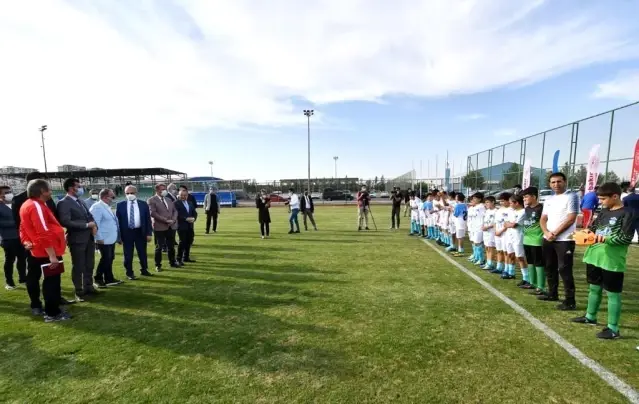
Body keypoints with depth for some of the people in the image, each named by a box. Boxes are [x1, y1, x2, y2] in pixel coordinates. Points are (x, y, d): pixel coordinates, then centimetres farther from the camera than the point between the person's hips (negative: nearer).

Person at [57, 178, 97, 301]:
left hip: (89, 238, 7)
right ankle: (79, 292, 18)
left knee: (89, 265, 16)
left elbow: (89, 215, 17)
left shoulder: (81, 201, 12)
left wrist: (94, 226, -3)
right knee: (78, 267, 5)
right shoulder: (63, 203, -12)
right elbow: (66, 222, -22)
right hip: (77, 239, -7)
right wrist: (86, 225, -18)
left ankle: (88, 287, 30)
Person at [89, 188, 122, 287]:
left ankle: (109, 279, 23)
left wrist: (117, 237, 18)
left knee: (110, 259, 14)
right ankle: (98, 279, 14)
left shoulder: (107, 207, 14)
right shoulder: (97, 207, -15)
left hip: (111, 239, 9)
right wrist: (99, 238, -20)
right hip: (103, 240, -9)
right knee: (105, 259, -2)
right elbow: (95, 223, -20)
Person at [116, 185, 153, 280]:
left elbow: (148, 219, 2)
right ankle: (129, 273, 21)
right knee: (128, 254, 7)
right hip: (126, 232, -1)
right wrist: (119, 235, -4)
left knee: (142, 253, 12)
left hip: (140, 232, 1)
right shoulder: (120, 205, 0)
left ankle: (144, 270, 29)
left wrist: (149, 233, -4)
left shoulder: (143, 204, 2)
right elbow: (117, 220, 1)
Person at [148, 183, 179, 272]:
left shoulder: (168, 200, 15)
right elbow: (153, 213, -17)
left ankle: (172, 262, 25)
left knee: (171, 246, 13)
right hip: (159, 227, -6)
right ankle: (158, 265, 15)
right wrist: (166, 220, -18)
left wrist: (173, 220, -7)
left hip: (171, 226, 6)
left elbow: (175, 211, 12)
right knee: (159, 247, 3)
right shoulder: (151, 200, -7)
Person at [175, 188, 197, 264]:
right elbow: (177, 214, -16)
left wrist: (194, 218, -8)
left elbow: (195, 213, 12)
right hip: (181, 226, -7)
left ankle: (186, 257, 23)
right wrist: (186, 219, -23)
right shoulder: (176, 203, -7)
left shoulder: (190, 203, 15)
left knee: (189, 242, 11)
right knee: (182, 242, -6)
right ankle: (179, 259, 3)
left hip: (190, 226, 7)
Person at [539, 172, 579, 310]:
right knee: (550, 268, 14)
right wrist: (547, 233, -7)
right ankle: (552, 294, 27)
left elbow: (571, 219, -14)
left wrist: (555, 233, -13)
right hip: (548, 239, 7)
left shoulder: (571, 196, -6)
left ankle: (570, 300, 3)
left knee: (564, 270, -6)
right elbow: (543, 219, 11)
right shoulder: (549, 199, 14)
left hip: (564, 240, -7)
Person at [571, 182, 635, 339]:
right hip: (594, 257, 7)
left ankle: (613, 328, 10)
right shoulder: (604, 212, 11)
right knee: (594, 288, 19)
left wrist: (606, 239, -24)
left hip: (612, 261, -7)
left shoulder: (626, 214, -10)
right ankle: (590, 317, 35)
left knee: (612, 293, 1)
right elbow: (594, 227, 18)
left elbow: (627, 237, -14)